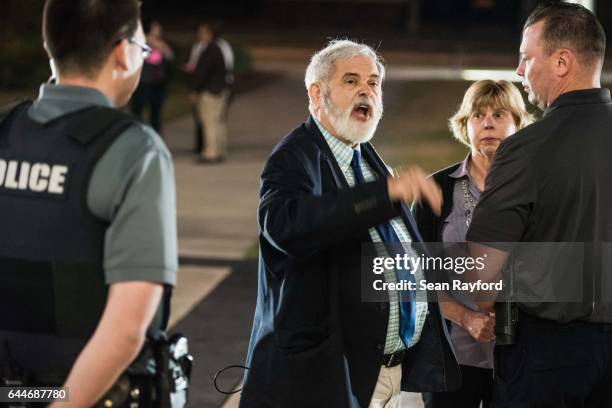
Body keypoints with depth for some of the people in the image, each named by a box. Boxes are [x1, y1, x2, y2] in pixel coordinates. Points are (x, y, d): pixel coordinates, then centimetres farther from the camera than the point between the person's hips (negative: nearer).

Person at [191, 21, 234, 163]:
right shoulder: (225, 46, 12)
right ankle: (221, 151, 20)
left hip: (210, 91, -10)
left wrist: (196, 90, -11)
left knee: (210, 121, -8)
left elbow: (202, 72, -18)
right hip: (224, 89, 10)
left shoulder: (211, 50, -18)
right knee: (220, 122, 15)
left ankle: (211, 153, -9)